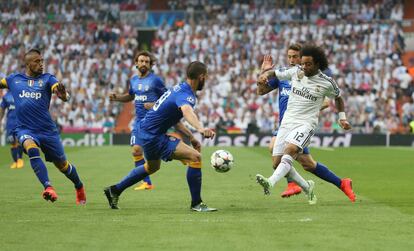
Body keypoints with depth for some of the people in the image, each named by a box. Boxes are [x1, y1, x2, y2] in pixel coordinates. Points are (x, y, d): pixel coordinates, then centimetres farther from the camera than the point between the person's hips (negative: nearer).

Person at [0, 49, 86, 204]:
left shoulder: (47, 79, 0)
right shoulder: (14, 79, 7)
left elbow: (65, 97, -14)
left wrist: (63, 94, -38)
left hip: (47, 130, 0)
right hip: (25, 130, 0)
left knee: (62, 164, 8)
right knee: (32, 149, -33)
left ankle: (79, 188, 37)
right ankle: (48, 187, -38)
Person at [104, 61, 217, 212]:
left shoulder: (179, 88, 8)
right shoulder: (186, 95, -22)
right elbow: (187, 111, -48)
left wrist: (191, 137, 13)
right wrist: (200, 129, -66)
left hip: (143, 130, 10)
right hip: (152, 137, -10)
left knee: (152, 167, 36)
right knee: (195, 157, -16)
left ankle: (114, 191, 47)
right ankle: (196, 204, -7)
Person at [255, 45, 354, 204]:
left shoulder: (327, 83, -2)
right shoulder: (295, 72, 4)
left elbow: (338, 97, 17)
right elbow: (276, 73, 16)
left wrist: (342, 118, 12)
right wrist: (266, 74, -6)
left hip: (306, 123, -5)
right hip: (287, 121, 5)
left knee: (290, 150, -32)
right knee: (278, 162, -1)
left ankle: (270, 183, -50)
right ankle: (307, 187, 19)